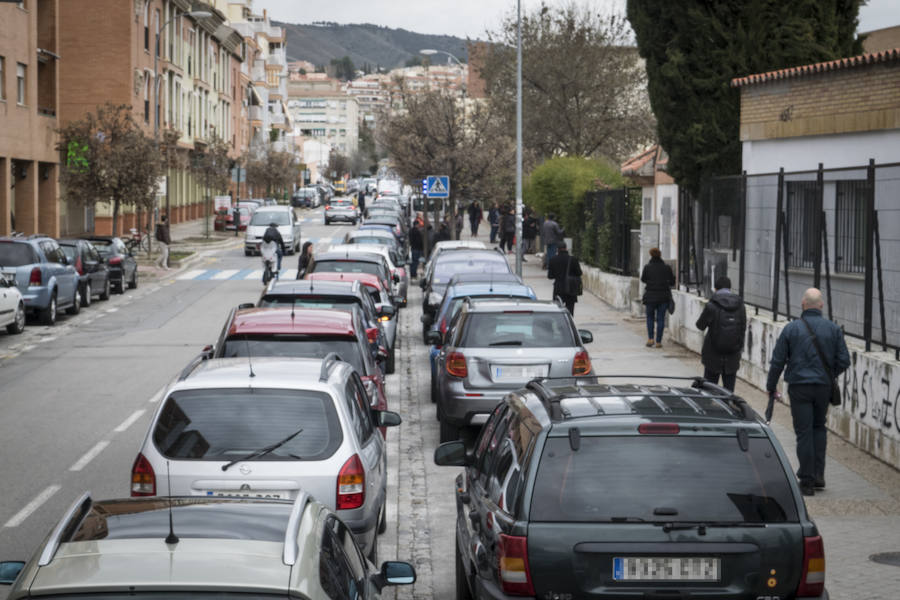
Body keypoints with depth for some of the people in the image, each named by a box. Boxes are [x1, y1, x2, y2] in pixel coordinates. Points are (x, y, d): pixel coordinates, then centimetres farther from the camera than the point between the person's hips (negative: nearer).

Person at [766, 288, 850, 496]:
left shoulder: (791, 328, -5)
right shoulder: (833, 329, 0)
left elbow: (777, 361, -2)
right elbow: (844, 361, 2)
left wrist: (771, 386, 11)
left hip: (799, 387, -2)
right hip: (824, 387, 2)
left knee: (804, 432, 0)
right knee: (819, 428, 20)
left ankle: (807, 482, 0)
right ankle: (818, 474, 15)